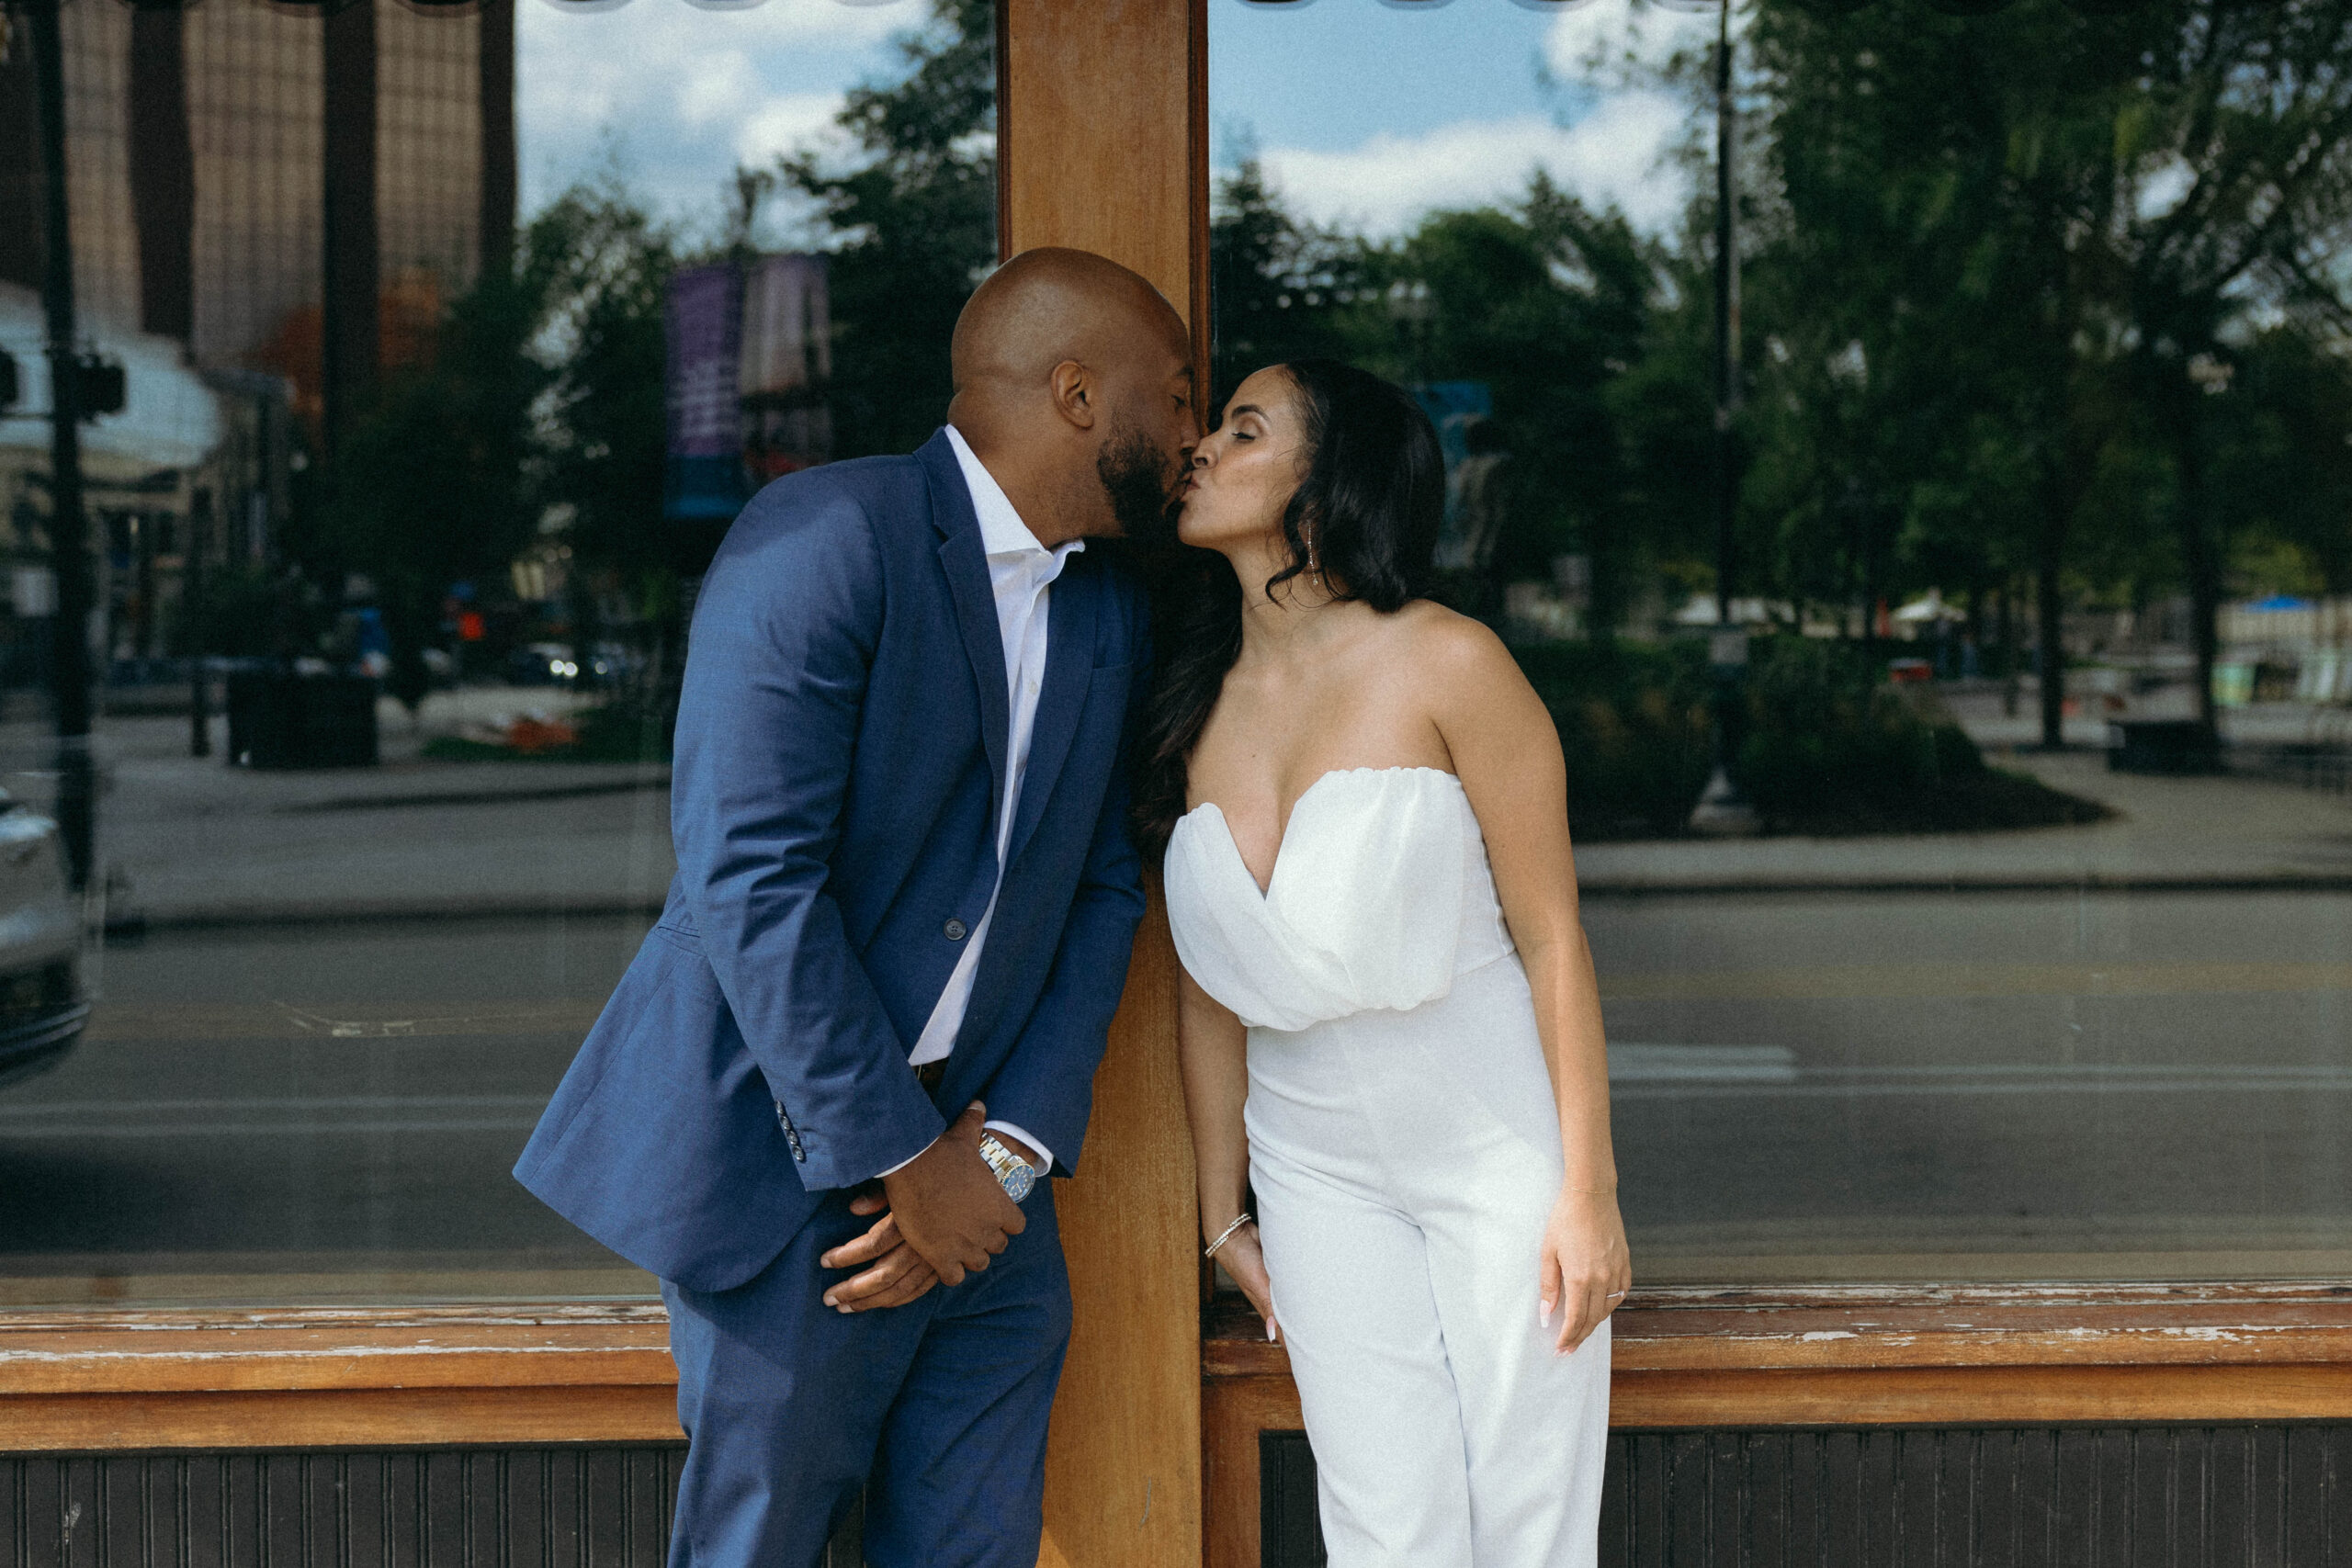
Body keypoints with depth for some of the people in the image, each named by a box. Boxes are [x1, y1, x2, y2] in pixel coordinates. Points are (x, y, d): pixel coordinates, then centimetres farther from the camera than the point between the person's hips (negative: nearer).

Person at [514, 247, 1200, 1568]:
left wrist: (1007, 1148, -5)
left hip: (980, 1173, 7)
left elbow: (1103, 892, 10)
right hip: (798, 1152, -7)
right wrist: (905, 1162, -16)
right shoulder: (825, 543, -14)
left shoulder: (1110, 618, 11)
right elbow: (753, 880, -20)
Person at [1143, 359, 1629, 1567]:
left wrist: (1590, 1193, -12)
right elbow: (1211, 982, 8)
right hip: (1316, 1163, 4)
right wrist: (1223, 1215, 10)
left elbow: (1552, 938, -11)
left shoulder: (1445, 664, -13)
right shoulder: (1196, 700, 2)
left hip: (1496, 1137, -3)